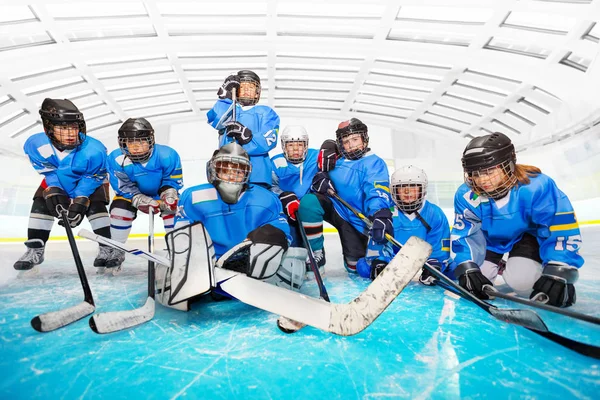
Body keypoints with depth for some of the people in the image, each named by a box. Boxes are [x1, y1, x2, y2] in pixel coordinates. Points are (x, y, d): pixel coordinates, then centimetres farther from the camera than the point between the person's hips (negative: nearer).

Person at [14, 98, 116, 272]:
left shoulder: (94, 150, -38)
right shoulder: (35, 144, -27)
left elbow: (92, 178, -25)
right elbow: (49, 172, -13)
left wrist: (80, 200, -30)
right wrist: (54, 191, -24)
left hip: (92, 179, -3)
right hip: (57, 180, 4)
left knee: (95, 207, -21)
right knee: (40, 205, -5)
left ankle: (107, 248, -8)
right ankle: (34, 250, 10)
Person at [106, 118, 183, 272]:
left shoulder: (167, 155, -30)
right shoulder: (117, 159, -26)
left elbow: (173, 180, -18)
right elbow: (124, 187, -19)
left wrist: (169, 194, -36)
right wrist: (140, 200, -33)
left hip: (161, 190, -1)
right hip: (133, 192, 1)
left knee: (173, 208, -21)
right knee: (118, 210, -15)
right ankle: (116, 251, 10)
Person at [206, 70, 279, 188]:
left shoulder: (266, 112, 20)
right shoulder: (228, 108, 25)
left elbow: (269, 140, 0)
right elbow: (214, 121, 1)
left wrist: (247, 137, -17)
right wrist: (226, 96, -4)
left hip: (257, 173, -1)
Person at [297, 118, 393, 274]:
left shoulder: (374, 163, -10)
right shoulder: (335, 159, 4)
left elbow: (377, 192, -25)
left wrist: (381, 215, -44)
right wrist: (319, 178, -12)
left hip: (355, 220, -2)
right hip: (333, 207, 3)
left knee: (355, 267, 0)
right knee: (308, 201, -30)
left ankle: (353, 254, 41)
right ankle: (318, 255, -13)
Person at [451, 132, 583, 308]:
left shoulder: (536, 187, -35)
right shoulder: (466, 195, -27)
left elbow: (561, 230, -32)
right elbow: (462, 233, -21)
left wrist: (558, 273, -40)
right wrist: (466, 268, -33)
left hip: (528, 233, -2)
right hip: (489, 236, 3)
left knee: (522, 280, -22)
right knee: (475, 275, -6)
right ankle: (496, 266, 29)